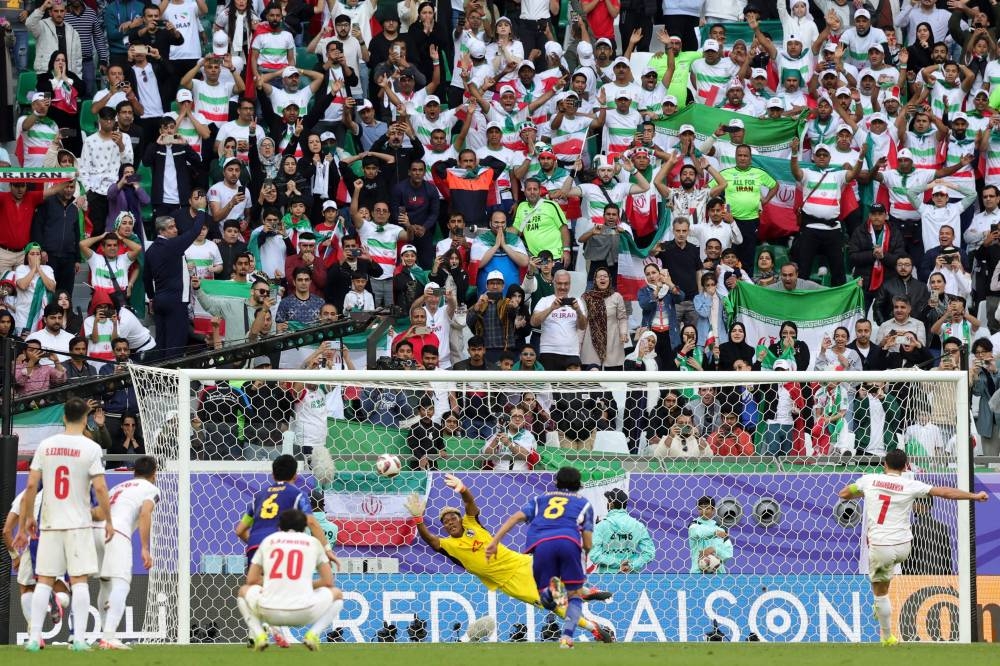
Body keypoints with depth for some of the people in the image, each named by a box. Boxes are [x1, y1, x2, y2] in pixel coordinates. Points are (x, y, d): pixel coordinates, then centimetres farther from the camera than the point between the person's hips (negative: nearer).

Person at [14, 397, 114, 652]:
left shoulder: (45, 445, 3)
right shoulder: (91, 448, -6)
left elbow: (31, 485, 1)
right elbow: (100, 488, -11)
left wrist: (28, 518, 14)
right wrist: (109, 521, 0)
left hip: (49, 525, 3)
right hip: (78, 525, -3)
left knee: (44, 581, 7)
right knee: (79, 580, 0)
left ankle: (34, 638, 2)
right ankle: (79, 639, -6)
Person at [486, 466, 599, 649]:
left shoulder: (541, 499, 33)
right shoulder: (583, 503, 29)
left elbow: (517, 517, 16)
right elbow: (587, 544, 19)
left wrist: (495, 541, 10)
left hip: (541, 544, 1)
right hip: (569, 541, -1)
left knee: (547, 601, 12)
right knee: (575, 596, 13)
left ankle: (551, 590, -26)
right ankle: (567, 636, -14)